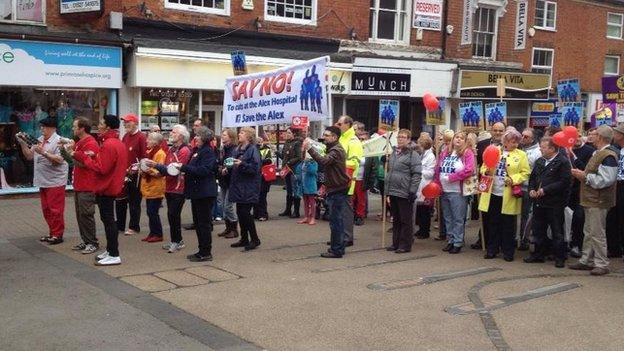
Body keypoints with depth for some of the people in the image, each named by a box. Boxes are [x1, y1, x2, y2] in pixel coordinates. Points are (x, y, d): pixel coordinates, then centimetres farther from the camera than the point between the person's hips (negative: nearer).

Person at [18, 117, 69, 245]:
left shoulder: (59, 141, -11)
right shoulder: (39, 140, 12)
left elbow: (59, 160, -20)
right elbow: (29, 156, 14)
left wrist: (44, 153, -27)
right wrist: (22, 143, 1)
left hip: (55, 181, -8)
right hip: (43, 181, 8)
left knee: (55, 209, -4)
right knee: (46, 209, 13)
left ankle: (57, 234, 4)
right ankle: (52, 233, 23)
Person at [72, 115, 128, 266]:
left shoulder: (108, 145, -20)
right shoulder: (119, 143, 12)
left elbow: (101, 168, -22)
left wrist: (82, 157, -15)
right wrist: (95, 157, 8)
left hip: (106, 188, -10)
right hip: (113, 186, 10)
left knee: (108, 220, -6)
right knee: (108, 219, 16)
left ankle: (114, 255, -3)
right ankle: (110, 250, 24)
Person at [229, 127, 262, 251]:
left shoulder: (253, 149, -11)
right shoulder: (238, 149, 14)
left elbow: (255, 168, -18)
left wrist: (242, 164, -26)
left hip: (248, 188, -8)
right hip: (239, 186, 8)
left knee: (245, 212, -9)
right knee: (240, 212, 10)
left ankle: (255, 239, 3)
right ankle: (244, 239, 19)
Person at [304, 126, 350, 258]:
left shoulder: (336, 151, -15)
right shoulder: (334, 149, 19)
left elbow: (323, 161, -33)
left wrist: (309, 148, -32)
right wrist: (326, 186, 19)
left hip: (337, 191, -11)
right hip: (335, 189, 11)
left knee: (335, 221, -7)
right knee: (337, 221, 14)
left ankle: (336, 250, -3)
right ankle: (338, 248, 21)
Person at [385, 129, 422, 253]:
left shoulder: (413, 155, -8)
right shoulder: (393, 153, 15)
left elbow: (416, 174, -13)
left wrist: (412, 191, -17)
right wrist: (387, 188, 20)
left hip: (404, 193, -7)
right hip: (393, 192, 7)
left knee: (406, 220, 1)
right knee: (396, 220, 14)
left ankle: (405, 245, 7)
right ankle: (396, 243, 22)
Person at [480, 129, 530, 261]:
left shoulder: (521, 155, 2)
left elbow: (526, 173, -4)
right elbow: (483, 167, 11)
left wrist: (514, 179, -19)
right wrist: (486, 171, -11)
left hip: (508, 196, -3)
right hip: (493, 194, 3)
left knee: (508, 225, 5)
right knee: (492, 223, 10)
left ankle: (508, 251, 14)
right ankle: (492, 249, 19)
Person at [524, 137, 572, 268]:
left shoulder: (563, 162, -10)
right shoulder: (539, 161, 14)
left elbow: (564, 182, -18)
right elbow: (532, 178, 21)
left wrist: (545, 190, -19)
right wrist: (531, 189, 1)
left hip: (554, 204, -7)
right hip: (539, 202, 7)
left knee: (557, 232, 2)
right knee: (538, 230, 13)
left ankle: (559, 258, 11)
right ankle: (539, 254, 25)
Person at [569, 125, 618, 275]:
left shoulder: (608, 155, -18)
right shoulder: (599, 153, 14)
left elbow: (605, 180, -26)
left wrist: (584, 176, -19)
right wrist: (581, 174, 9)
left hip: (598, 202, -10)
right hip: (591, 200, 10)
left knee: (597, 234, -3)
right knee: (589, 232, 16)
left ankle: (602, 264, 5)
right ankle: (586, 260, 24)